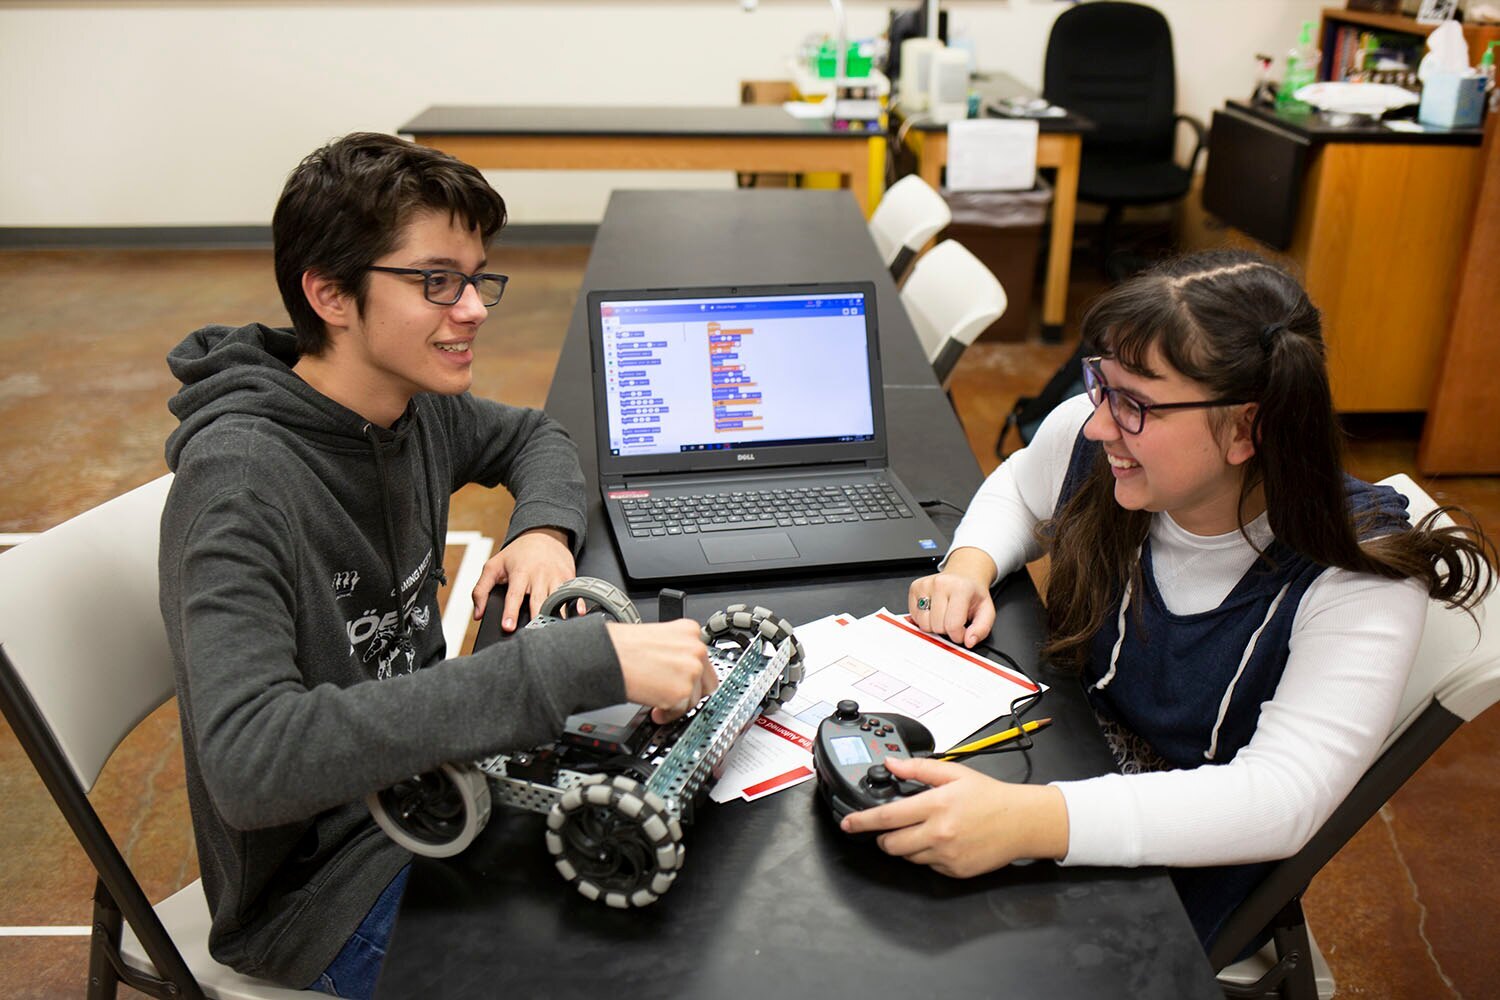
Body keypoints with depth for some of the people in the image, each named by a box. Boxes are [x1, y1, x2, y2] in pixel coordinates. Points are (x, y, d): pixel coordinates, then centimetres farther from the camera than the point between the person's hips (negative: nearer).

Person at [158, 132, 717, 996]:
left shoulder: (416, 407, -3)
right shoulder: (240, 477, -26)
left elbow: (536, 436, 18)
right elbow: (249, 762, -38)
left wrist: (546, 530, -6)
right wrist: (579, 664, -43)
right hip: (322, 885, -7)